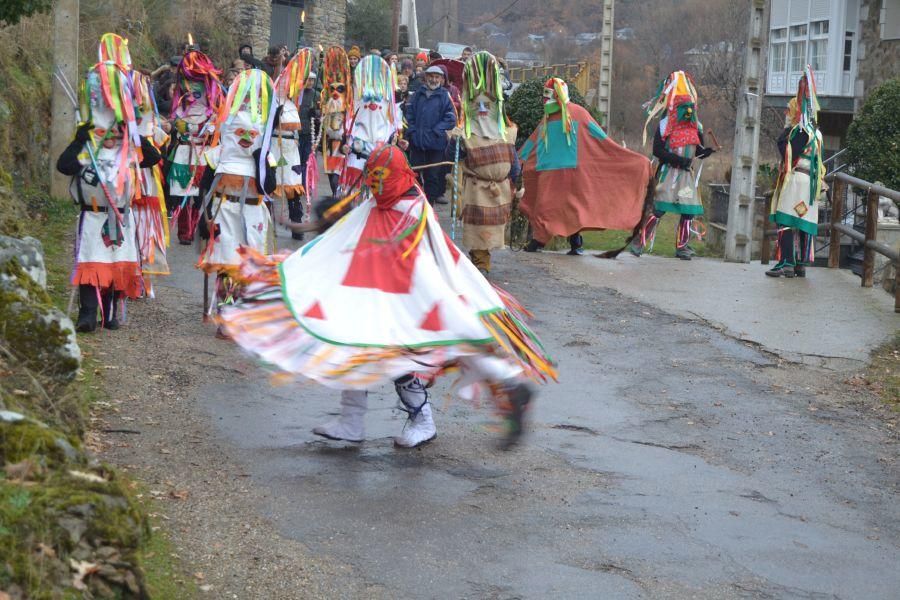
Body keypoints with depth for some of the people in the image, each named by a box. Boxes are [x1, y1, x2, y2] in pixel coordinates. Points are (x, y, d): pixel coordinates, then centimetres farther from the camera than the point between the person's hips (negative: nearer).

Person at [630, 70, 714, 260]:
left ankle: (682, 247, 11)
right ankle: (639, 242, -4)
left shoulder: (696, 127, 10)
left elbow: (698, 151, 15)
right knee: (659, 208, -11)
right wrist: (678, 159, -21)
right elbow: (657, 150, -13)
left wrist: (706, 152, -9)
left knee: (689, 211, 1)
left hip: (687, 174, 5)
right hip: (668, 172, -5)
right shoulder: (665, 126, -7)